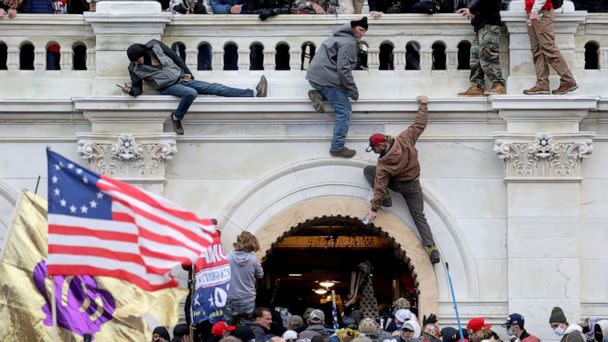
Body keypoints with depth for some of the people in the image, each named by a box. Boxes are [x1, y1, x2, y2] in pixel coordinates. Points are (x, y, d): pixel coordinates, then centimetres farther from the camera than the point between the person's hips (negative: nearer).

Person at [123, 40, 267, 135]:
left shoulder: (155, 46, -3)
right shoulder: (135, 69, -7)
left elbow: (174, 56, 9)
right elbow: (137, 89, -3)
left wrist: (187, 72, 8)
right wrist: (130, 91, -26)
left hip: (182, 79, 4)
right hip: (168, 87, -4)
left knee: (215, 88, -4)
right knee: (191, 93, -36)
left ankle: (253, 93, -9)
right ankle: (176, 118, -17)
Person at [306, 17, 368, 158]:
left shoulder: (340, 37, 18)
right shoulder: (348, 43, -13)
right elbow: (343, 69, -20)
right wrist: (353, 91, -13)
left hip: (314, 75, 9)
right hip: (326, 78, -9)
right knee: (344, 111, -6)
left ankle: (318, 94, 4)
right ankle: (337, 148, -7)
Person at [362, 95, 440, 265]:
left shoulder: (383, 164, -27)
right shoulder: (405, 139, -19)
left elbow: (380, 187, -25)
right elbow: (420, 124, -8)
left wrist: (374, 209, -20)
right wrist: (423, 105, 6)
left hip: (397, 184, -4)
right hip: (414, 185, 4)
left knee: (368, 170, 5)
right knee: (419, 216, 8)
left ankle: (385, 199, -1)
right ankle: (431, 247, -8)